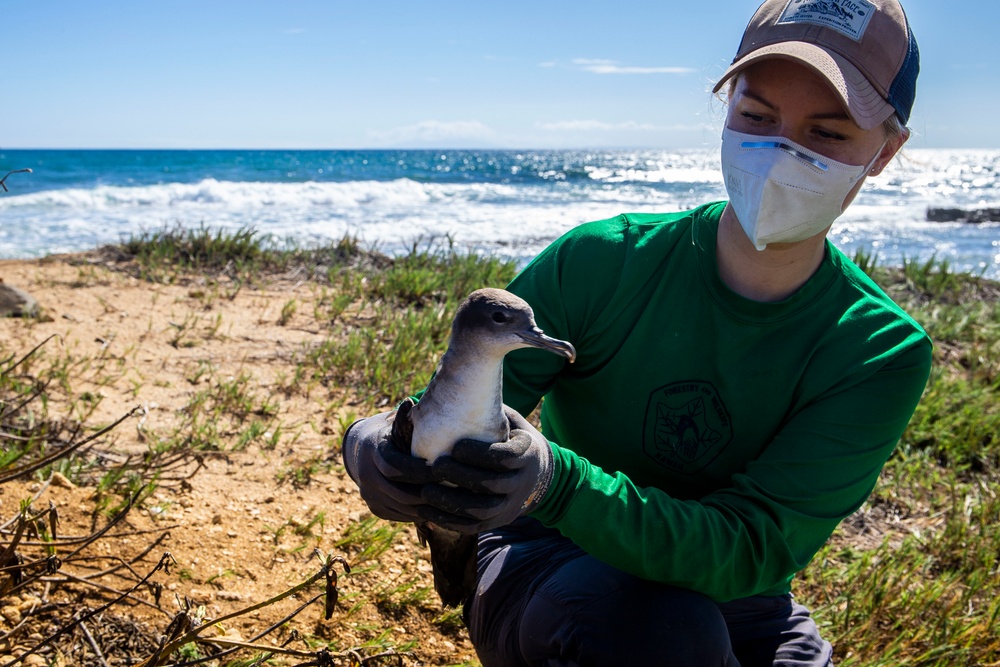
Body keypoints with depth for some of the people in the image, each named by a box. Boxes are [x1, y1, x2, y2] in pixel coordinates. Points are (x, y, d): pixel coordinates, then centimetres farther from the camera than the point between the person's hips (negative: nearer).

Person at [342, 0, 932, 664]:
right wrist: (376, 443, -38)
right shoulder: (601, 262, -16)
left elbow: (750, 552, -28)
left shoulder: (886, 355, -16)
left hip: (728, 605, 3)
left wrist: (556, 481, -46)